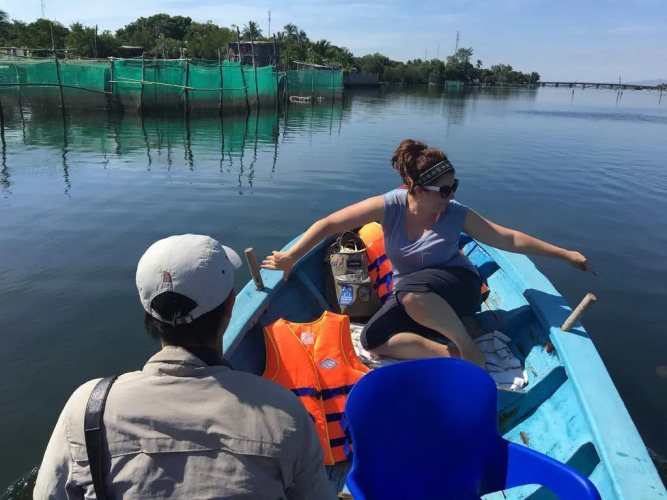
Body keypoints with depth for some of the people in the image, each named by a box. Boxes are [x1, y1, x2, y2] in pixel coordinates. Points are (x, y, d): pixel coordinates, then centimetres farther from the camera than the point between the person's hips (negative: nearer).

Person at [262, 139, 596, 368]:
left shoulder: (457, 215, -14)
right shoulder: (389, 207, -15)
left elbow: (510, 239, -12)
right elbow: (329, 224, -14)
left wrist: (566, 254, -14)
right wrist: (292, 256, -17)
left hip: (458, 289, -3)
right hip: (411, 301, 3)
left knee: (409, 291, -37)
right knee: (372, 339, -22)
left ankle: (468, 349, -21)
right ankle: (452, 356, -26)